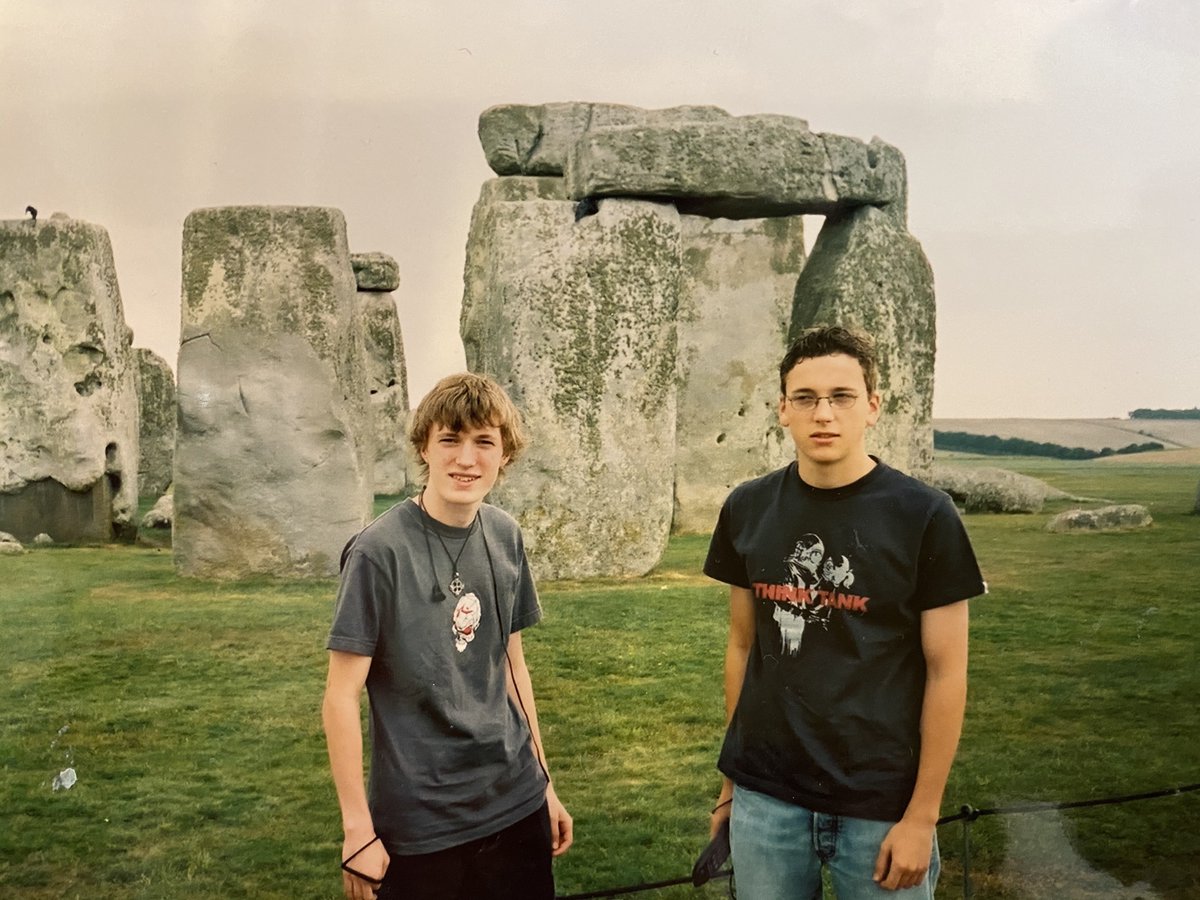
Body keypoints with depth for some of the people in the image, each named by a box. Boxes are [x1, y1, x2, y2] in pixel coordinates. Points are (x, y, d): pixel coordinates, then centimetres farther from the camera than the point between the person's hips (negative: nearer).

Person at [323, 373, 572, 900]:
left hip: (517, 803, 5)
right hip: (419, 824, -5)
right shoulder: (380, 552, -16)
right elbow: (341, 697, -13)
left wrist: (543, 780, 13)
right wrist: (357, 827, -12)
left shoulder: (505, 537, 1)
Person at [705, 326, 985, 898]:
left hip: (881, 807, -3)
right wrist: (731, 777, 10)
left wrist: (921, 816, -9)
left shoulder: (923, 516, -9)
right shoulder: (747, 509, 1)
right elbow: (742, 645, 9)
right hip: (764, 799, 3)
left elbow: (946, 671, -7)